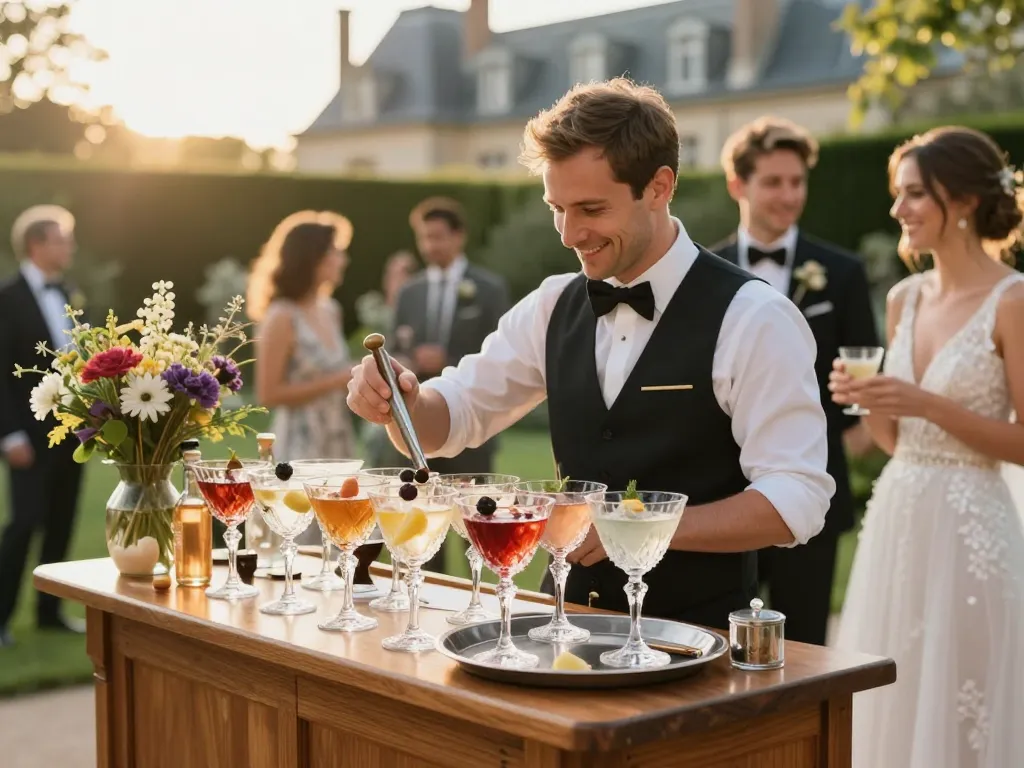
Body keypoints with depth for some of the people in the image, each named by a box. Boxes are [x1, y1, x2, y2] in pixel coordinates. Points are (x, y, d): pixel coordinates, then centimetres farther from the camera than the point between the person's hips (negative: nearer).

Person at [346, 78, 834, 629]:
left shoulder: (752, 319, -10)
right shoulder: (555, 307, 7)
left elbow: (795, 502, -13)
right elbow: (448, 420, 11)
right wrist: (400, 399, -10)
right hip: (569, 620, 5)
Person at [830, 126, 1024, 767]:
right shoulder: (904, 299, 9)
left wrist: (927, 404, -20)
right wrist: (866, 401, -5)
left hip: (966, 528, -7)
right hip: (895, 521, 7)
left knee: (956, 712, 3)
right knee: (891, 707, 14)